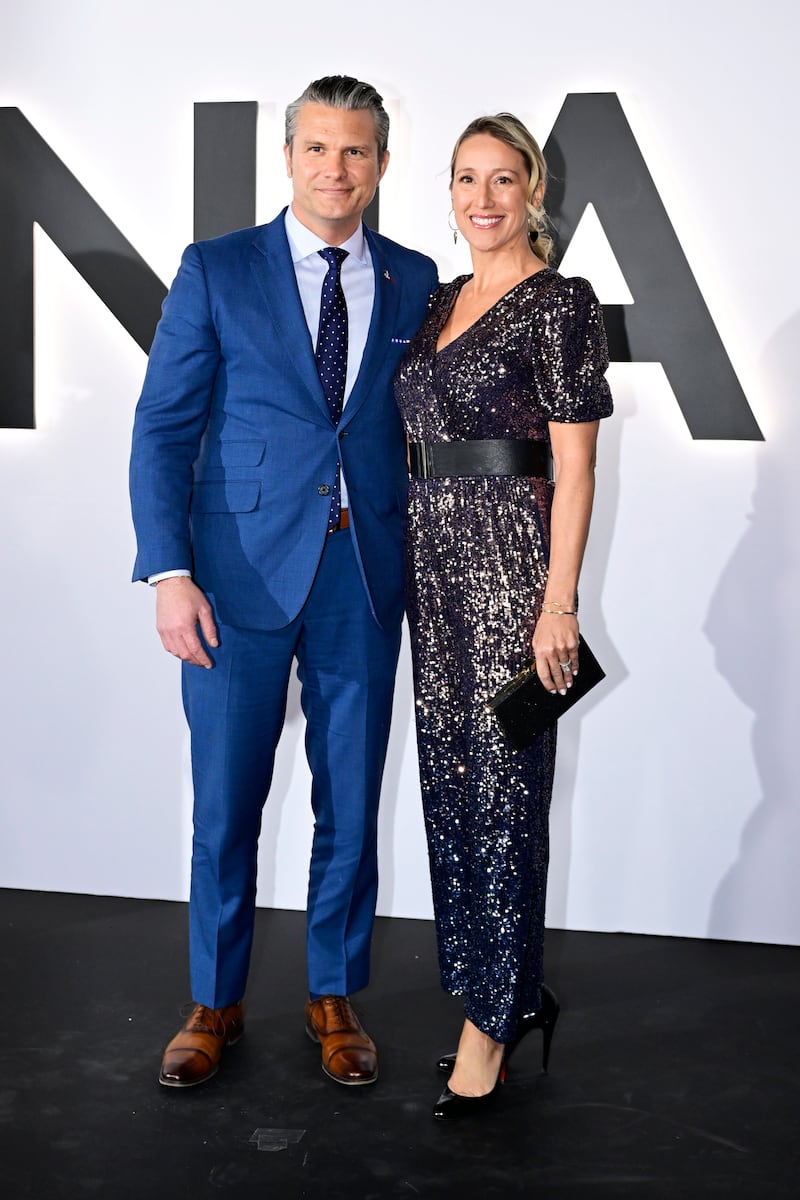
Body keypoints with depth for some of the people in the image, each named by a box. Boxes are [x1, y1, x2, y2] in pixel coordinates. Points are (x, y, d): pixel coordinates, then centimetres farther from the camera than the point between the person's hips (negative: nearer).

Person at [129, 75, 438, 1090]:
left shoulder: (414, 282, 8)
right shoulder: (216, 272, 1)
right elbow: (163, 428, -2)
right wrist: (170, 570, -12)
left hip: (367, 580, 2)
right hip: (242, 578, -2)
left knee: (350, 805, 10)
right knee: (225, 806, 6)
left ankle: (334, 998, 29)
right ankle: (215, 1004, 25)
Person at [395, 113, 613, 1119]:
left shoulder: (559, 303, -6)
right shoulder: (438, 302, 15)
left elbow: (573, 468, -11)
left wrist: (559, 602, -16)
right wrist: (415, 559, 14)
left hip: (511, 562, -8)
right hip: (434, 557, 8)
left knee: (502, 788, -1)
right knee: (451, 780, 11)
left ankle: (491, 1016, 11)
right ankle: (507, 992, 25)